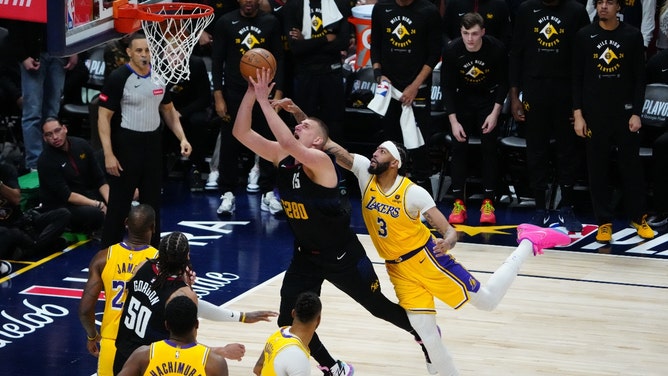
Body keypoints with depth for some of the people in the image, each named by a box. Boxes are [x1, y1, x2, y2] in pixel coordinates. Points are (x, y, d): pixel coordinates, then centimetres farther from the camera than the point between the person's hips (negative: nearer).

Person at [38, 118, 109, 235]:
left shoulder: (82, 145, 0)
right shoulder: (45, 160, -16)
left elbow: (100, 179, 3)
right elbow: (66, 195, -20)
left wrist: (109, 201, -15)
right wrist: (98, 205, -25)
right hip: (60, 205, -6)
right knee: (95, 214, -34)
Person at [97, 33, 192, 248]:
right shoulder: (118, 78, -14)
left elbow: (168, 110, 16)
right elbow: (104, 117, -13)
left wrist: (182, 138, 3)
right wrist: (108, 155, -19)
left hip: (153, 143, 6)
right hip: (126, 144, -6)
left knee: (152, 200, 13)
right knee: (119, 203, -1)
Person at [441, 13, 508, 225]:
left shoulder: (497, 49, -23)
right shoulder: (451, 51, -22)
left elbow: (503, 82, -9)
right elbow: (447, 86, -12)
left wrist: (495, 113, -15)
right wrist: (453, 120, -16)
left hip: (488, 100, -1)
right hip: (462, 101, 1)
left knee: (488, 148, -6)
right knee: (458, 147, -5)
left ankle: (488, 202, 0)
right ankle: (458, 203, 0)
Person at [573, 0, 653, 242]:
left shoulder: (632, 36, -1)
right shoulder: (584, 36, 0)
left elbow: (639, 78, 2)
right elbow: (577, 77, 3)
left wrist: (636, 113, -4)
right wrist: (578, 114, -3)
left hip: (625, 113, 0)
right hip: (594, 113, 0)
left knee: (631, 166, 5)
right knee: (598, 169, 4)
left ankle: (638, 218, 18)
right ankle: (604, 222, 12)